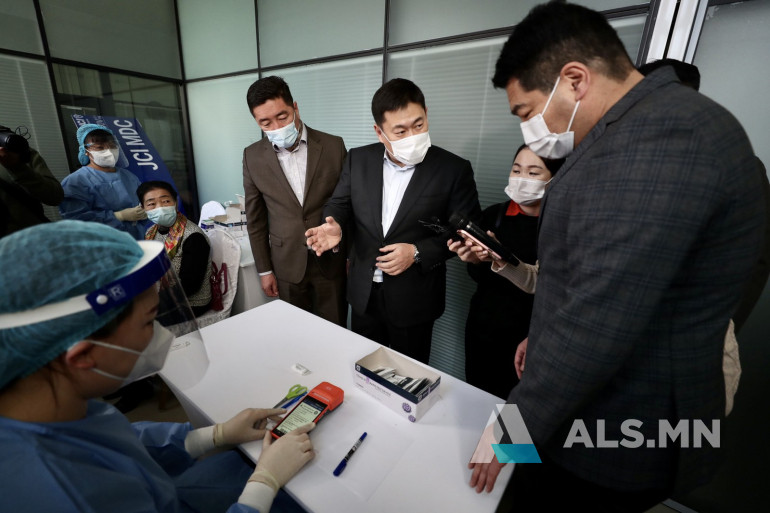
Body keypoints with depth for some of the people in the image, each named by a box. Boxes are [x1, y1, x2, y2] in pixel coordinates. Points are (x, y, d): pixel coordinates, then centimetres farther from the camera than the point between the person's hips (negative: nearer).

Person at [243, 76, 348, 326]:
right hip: (287, 265, 1)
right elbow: (256, 219, 4)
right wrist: (264, 269, 5)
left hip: (331, 260, -1)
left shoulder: (333, 146, -7)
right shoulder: (253, 157, -3)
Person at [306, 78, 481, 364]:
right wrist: (336, 227, -19)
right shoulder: (358, 160, -1)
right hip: (363, 293, 4)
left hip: (414, 300, -3)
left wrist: (418, 253, -20)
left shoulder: (454, 169, -11)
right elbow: (339, 203, 5)